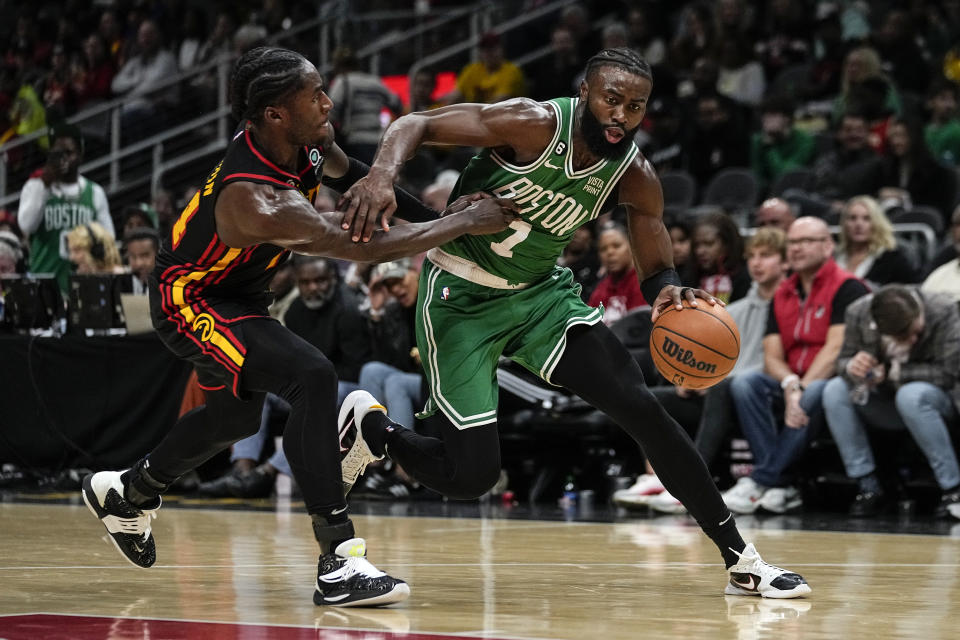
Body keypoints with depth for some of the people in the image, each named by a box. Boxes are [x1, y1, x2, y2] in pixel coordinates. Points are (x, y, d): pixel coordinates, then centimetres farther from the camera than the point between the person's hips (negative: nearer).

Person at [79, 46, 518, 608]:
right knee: (312, 377, -29)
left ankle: (126, 492, 55)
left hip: (237, 293, 10)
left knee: (237, 414, 29)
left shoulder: (304, 140, -14)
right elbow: (366, 247, -42)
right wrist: (467, 223, -34)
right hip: (190, 302, -10)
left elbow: (351, 176, 10)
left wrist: (440, 215, 2)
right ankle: (340, 562, -30)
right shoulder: (253, 200, -40)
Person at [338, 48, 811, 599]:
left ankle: (742, 561, -1)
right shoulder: (536, 125, -25)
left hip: (542, 291, 5)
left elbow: (656, 270, 0)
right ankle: (370, 425, 21)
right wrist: (383, 175, -45)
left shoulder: (635, 178, -10)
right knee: (471, 475, -12)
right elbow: (417, 125, -23)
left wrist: (669, 292, -26)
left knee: (642, 407, -10)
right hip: (462, 295, -5)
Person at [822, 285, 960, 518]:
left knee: (911, 395, -37)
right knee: (835, 391, -22)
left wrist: (890, 372, -23)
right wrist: (851, 368, -30)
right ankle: (868, 486, -18)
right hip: (883, 407, 4)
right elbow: (843, 360, -5)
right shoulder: (858, 313, -14)